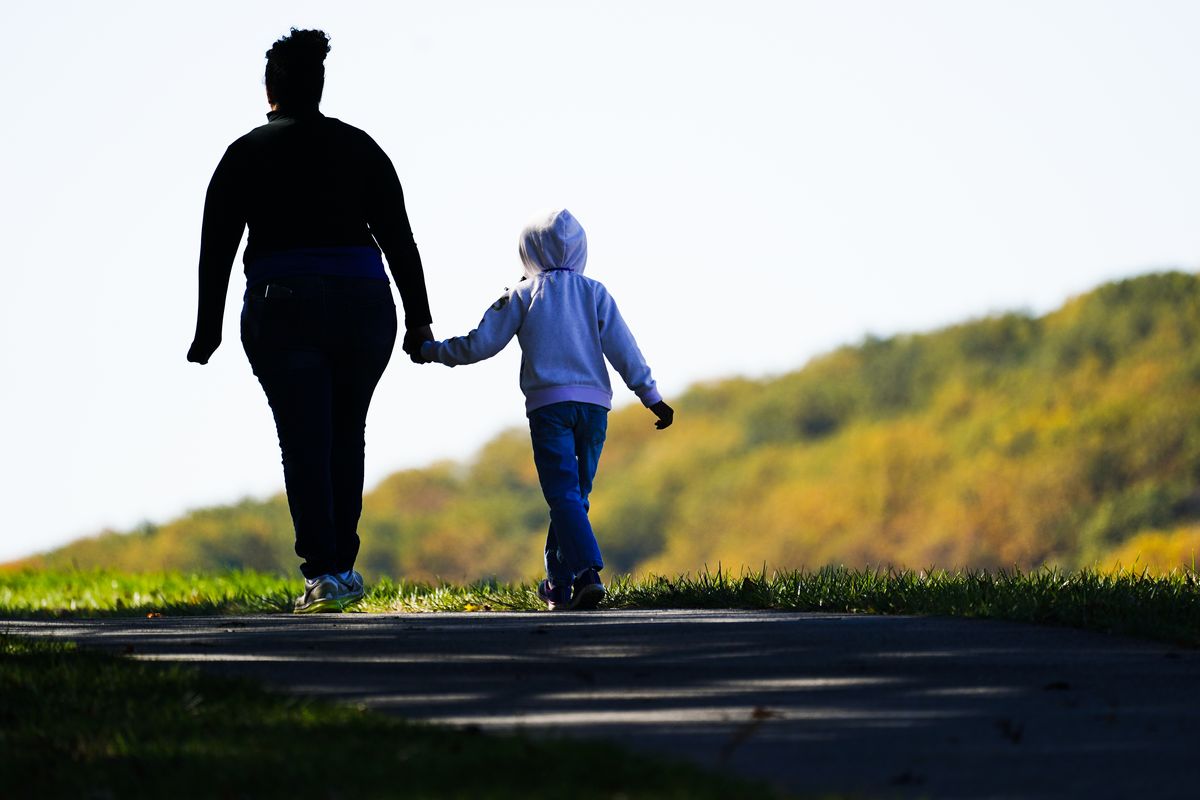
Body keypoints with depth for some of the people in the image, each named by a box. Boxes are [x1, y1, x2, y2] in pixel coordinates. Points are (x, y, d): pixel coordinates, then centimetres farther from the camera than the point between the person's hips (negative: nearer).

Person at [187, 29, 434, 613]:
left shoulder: (246, 154, 2)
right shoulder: (359, 148, 7)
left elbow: (216, 247, 2)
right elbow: (398, 238, 4)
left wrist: (208, 330, 8)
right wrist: (419, 319, 7)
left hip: (281, 310, -2)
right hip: (362, 304, 2)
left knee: (304, 444, 0)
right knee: (345, 435, 16)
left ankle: (325, 573, -10)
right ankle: (343, 565, 15)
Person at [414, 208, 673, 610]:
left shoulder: (523, 295, 5)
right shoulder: (595, 292, 10)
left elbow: (482, 343, 4)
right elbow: (623, 347, 6)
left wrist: (433, 351, 18)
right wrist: (651, 396, 9)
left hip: (548, 404, -3)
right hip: (594, 403, 3)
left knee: (563, 494, -10)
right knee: (575, 493, 12)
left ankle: (587, 572, -28)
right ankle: (559, 584, 17)